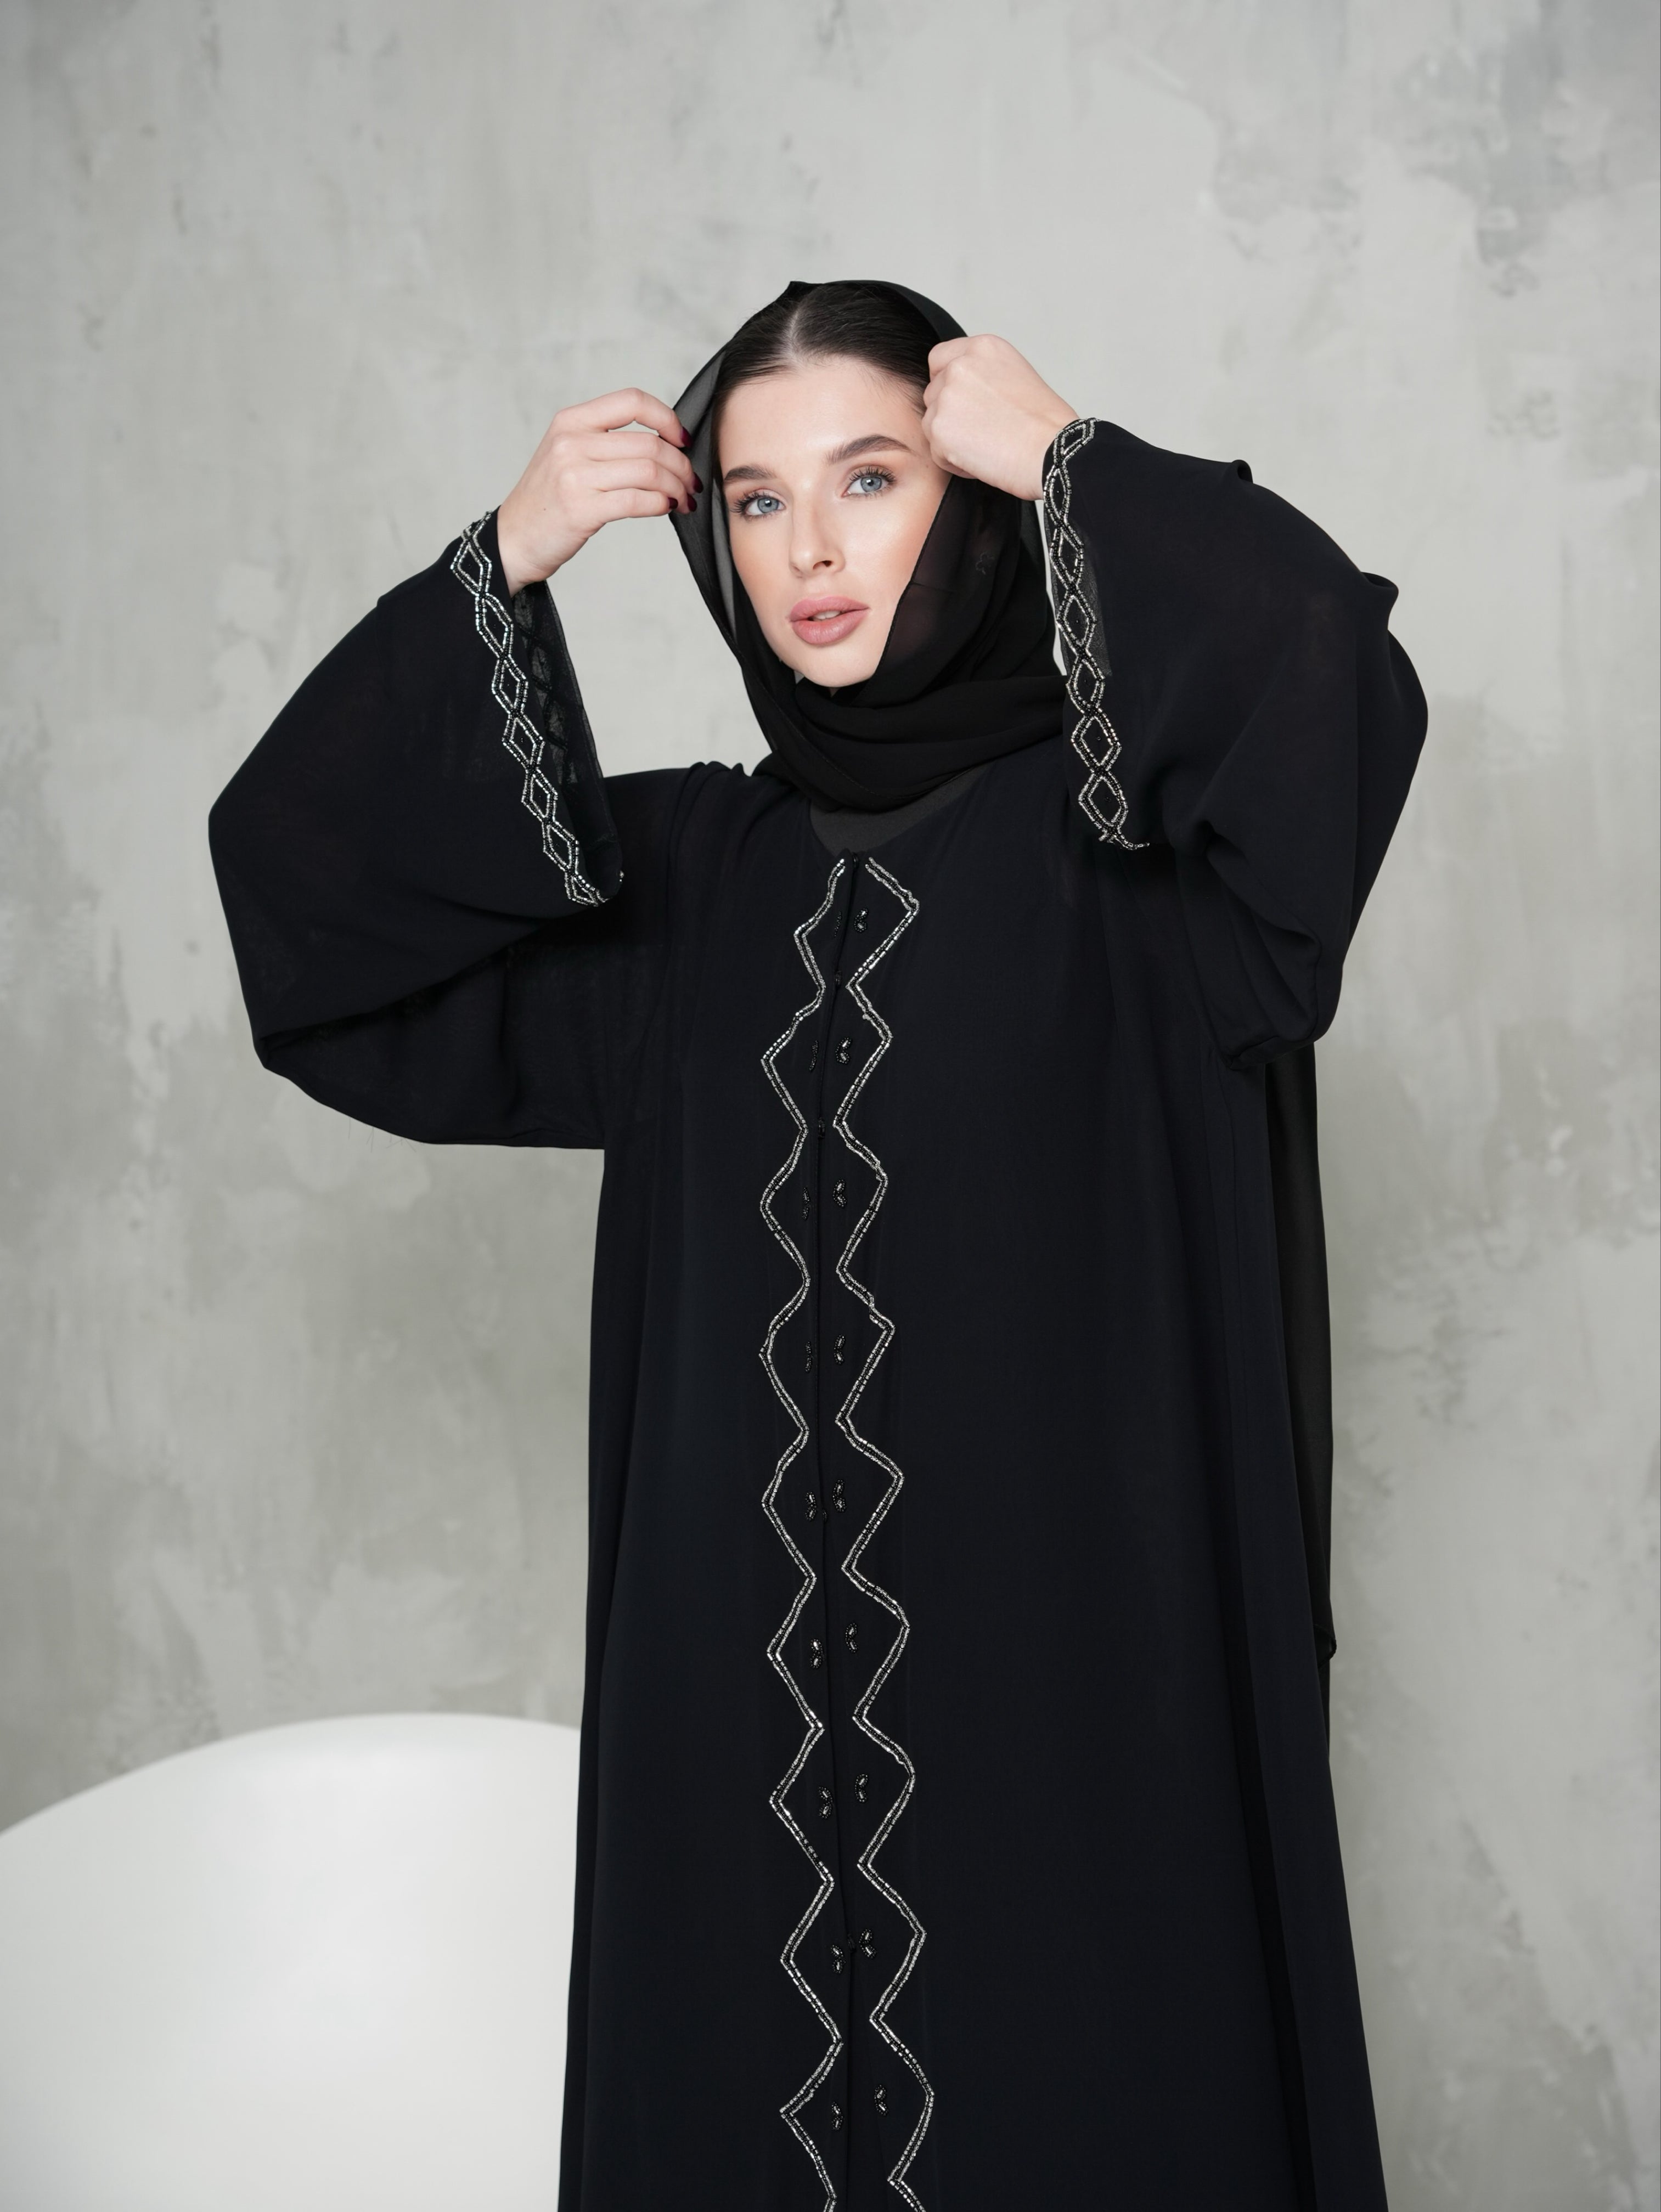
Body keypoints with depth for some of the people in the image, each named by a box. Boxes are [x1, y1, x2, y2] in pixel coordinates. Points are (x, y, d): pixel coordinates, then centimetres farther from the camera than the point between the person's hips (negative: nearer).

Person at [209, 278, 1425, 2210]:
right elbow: (290, 864, 6)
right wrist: (501, 568, -3)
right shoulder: (682, 874, 9)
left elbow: (1334, 677, -24)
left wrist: (1074, 460, -11)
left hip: (1076, 1660, -3)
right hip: (745, 1679, 4)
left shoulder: (1123, 845, -3)